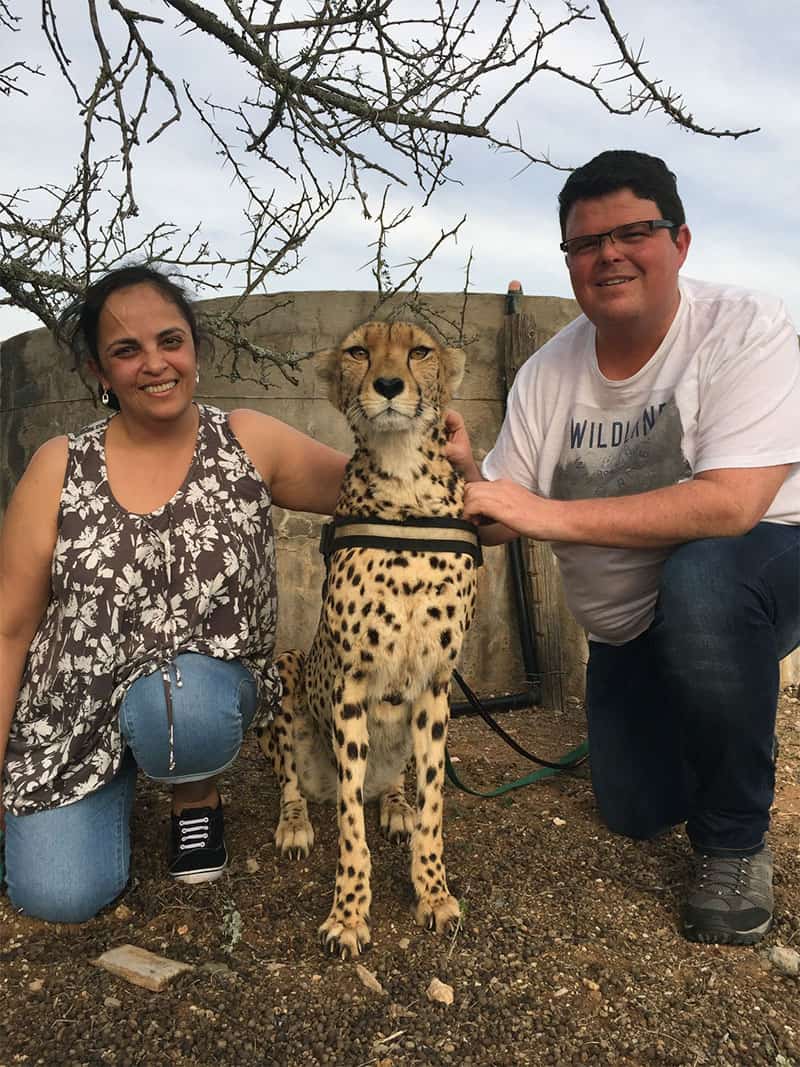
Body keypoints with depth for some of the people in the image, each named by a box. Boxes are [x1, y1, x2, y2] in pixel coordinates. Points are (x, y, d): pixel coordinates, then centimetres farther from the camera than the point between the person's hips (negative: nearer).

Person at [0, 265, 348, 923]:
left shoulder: (249, 443, -7)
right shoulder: (60, 467, -7)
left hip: (205, 691, -1)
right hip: (72, 711, 1)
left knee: (180, 710, -35)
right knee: (59, 895, -12)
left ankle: (198, 796, 2)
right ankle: (116, 787, 22)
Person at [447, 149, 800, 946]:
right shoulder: (547, 374, -7)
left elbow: (731, 505, -34)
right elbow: (502, 523, -5)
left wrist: (549, 513, -37)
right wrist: (467, 473, -27)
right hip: (626, 626, 4)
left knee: (699, 576, -38)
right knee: (636, 812, 3)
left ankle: (736, 842, -14)